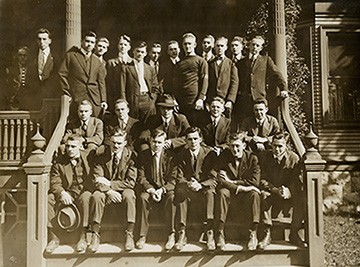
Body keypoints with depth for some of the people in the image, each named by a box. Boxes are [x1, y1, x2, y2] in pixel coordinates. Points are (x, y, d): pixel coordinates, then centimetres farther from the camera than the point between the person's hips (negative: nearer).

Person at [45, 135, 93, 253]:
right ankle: (53, 237, -15)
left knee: (85, 199, -38)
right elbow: (55, 183, -1)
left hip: (84, 191, -3)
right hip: (67, 193, 3)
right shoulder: (59, 162, 5)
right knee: (48, 199, -24)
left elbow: (92, 181, -4)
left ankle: (83, 238, -29)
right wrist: (62, 193, -22)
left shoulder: (88, 158, 0)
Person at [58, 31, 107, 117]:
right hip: (77, 98, -3)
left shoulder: (97, 61, 18)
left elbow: (101, 82, 14)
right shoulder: (71, 55, 9)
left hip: (95, 100, 3)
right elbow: (62, 74, 5)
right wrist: (67, 93, -3)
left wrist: (103, 100, 6)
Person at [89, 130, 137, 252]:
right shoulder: (101, 156, -3)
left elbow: (130, 182, -11)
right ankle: (95, 235, -25)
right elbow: (97, 179, -8)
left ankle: (129, 235, -28)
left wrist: (110, 183, -16)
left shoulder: (131, 156, -7)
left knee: (129, 196, -35)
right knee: (96, 196, -32)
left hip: (123, 189, -1)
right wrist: (109, 191, -26)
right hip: (105, 189, 1)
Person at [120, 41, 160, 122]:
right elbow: (122, 89, 3)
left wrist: (152, 100, 2)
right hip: (133, 102, -2)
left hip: (147, 100, 2)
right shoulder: (127, 68, 8)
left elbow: (156, 88, 18)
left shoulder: (151, 69, 18)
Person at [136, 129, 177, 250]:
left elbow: (173, 179, -3)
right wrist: (151, 190, -18)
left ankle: (171, 235, -28)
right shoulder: (143, 155, 5)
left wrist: (162, 190, -21)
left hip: (166, 190, -1)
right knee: (143, 197, -33)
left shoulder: (170, 156, 1)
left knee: (171, 197, -35)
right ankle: (142, 235, -27)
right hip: (149, 189, 1)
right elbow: (141, 177, -1)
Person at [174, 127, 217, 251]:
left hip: (205, 187, -1)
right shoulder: (181, 155, 4)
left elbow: (214, 178, -8)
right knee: (179, 190, -33)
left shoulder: (209, 154, -2)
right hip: (188, 189, 1)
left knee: (210, 192, -36)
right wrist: (188, 183, -24)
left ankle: (210, 233, -35)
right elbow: (179, 178, -1)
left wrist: (200, 185, -27)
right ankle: (182, 234, -33)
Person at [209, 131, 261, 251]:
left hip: (246, 193, 0)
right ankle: (220, 234, -33)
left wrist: (232, 181, -16)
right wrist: (238, 187, -25)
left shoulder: (252, 158, -4)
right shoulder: (223, 157, -3)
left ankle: (253, 234, -29)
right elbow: (214, 177, -16)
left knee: (255, 194, -33)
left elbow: (254, 182, -13)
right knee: (222, 192, -34)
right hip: (230, 193, 0)